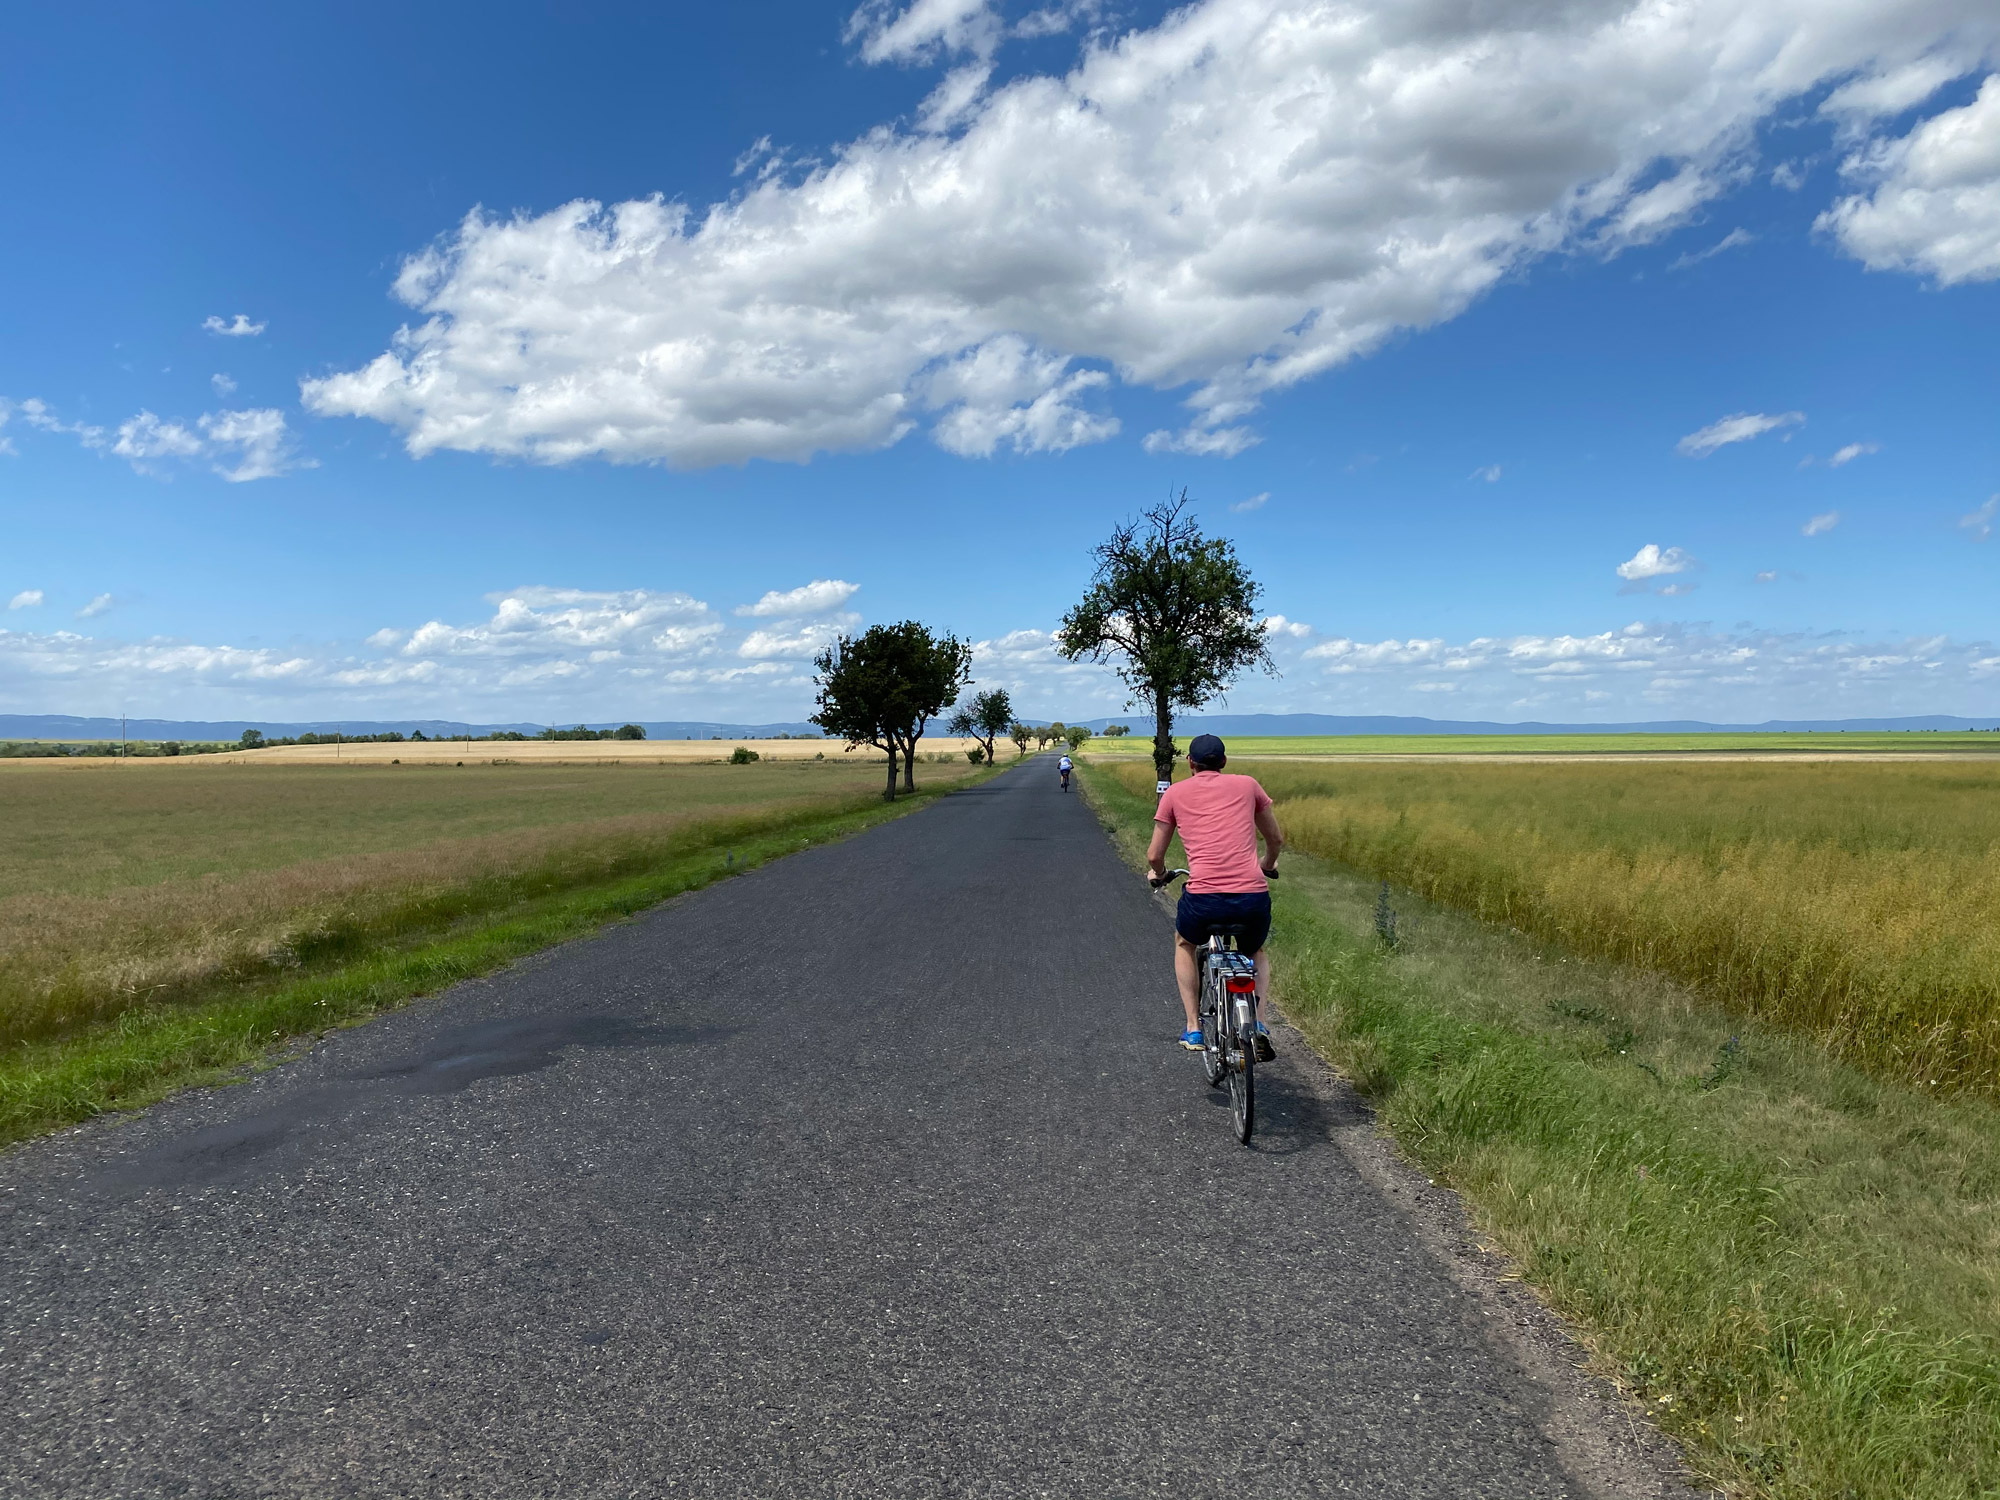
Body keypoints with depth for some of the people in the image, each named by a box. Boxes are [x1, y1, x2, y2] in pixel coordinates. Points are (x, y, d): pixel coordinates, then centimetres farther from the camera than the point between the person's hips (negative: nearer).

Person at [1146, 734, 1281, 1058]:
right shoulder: (1247, 785, 15)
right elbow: (1276, 838, 26)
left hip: (1203, 898, -1)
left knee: (1185, 944, 34)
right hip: (1253, 898, 1)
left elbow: (1154, 856, 15)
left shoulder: (1175, 793, 12)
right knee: (1257, 953, 34)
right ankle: (1257, 1022, 11)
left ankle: (1193, 1028, 27)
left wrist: (1159, 873, 38)